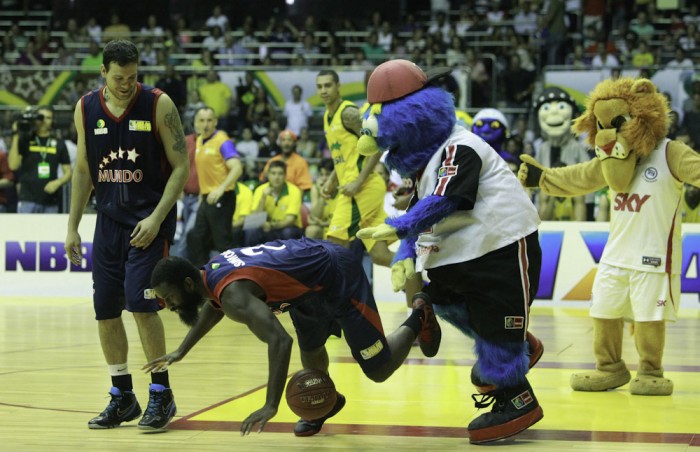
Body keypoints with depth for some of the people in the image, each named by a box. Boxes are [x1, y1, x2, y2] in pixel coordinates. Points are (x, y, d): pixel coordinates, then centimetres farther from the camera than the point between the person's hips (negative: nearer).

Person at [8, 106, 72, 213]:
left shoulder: (59, 143, 10)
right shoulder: (25, 140, 4)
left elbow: (68, 172, 12)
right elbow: (13, 165, -7)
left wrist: (57, 183, -9)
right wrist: (16, 136, -9)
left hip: (51, 201, 3)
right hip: (28, 200, -3)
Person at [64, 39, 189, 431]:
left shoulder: (158, 104, -9)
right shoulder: (86, 108, 3)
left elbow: (181, 166, -8)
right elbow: (83, 170, 12)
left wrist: (157, 218, -17)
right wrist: (72, 226, 9)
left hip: (150, 219, -5)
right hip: (109, 219, 5)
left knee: (141, 303, -14)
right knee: (105, 310, 4)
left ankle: (162, 395, 0)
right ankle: (122, 398, 18)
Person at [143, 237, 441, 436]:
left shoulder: (232, 293, -33)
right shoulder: (211, 272, -3)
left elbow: (280, 340, -45)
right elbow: (213, 307, 24)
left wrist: (271, 406, -47)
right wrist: (180, 352, 26)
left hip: (338, 276, -9)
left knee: (378, 370, 2)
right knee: (310, 351, 23)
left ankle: (418, 319, 25)